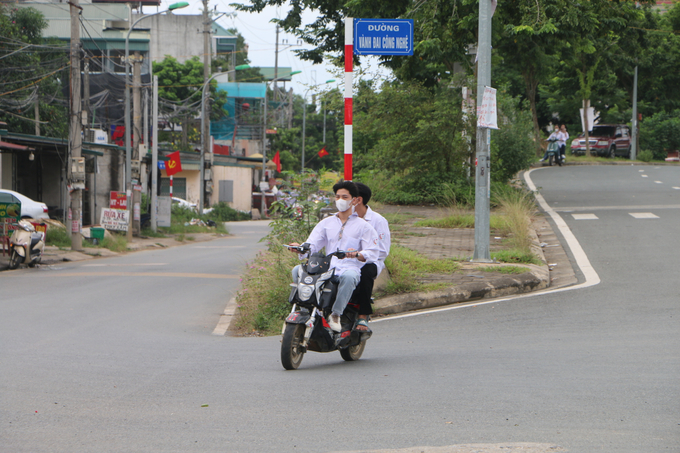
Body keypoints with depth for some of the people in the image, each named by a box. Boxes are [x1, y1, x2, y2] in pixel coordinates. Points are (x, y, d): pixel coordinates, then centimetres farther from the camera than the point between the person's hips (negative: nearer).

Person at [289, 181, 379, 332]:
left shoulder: (363, 226, 10)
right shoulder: (326, 223, 22)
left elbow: (373, 253, -1)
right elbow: (312, 245, 11)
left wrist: (357, 255, -23)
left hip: (350, 267, -4)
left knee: (348, 276, -41)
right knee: (297, 270, -19)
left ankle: (336, 314, -31)